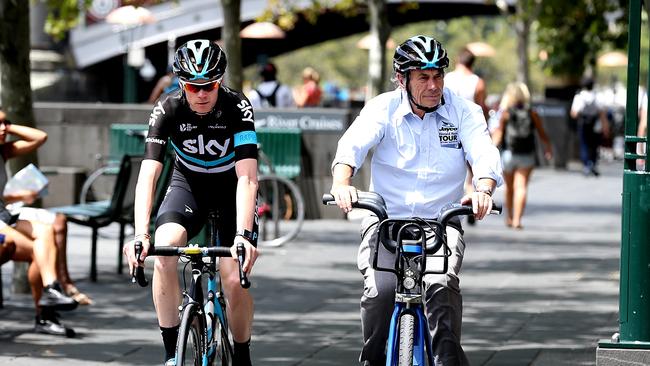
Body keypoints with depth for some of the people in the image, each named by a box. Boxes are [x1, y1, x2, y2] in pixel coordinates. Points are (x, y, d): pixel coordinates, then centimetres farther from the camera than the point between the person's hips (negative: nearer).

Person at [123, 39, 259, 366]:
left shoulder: (237, 107, -27)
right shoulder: (168, 109, -23)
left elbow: (247, 178, -35)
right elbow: (147, 174, -31)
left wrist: (243, 235, -48)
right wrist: (141, 234, -44)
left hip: (232, 186, -1)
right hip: (189, 183, 1)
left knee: (234, 281, -15)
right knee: (164, 251, -28)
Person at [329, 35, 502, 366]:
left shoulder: (462, 112, -1)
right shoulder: (383, 109, -3)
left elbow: (484, 155, -16)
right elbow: (352, 145, -19)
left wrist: (483, 190, -39)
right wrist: (341, 183, -41)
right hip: (386, 221, 0)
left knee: (442, 284, -28)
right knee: (379, 291, -23)